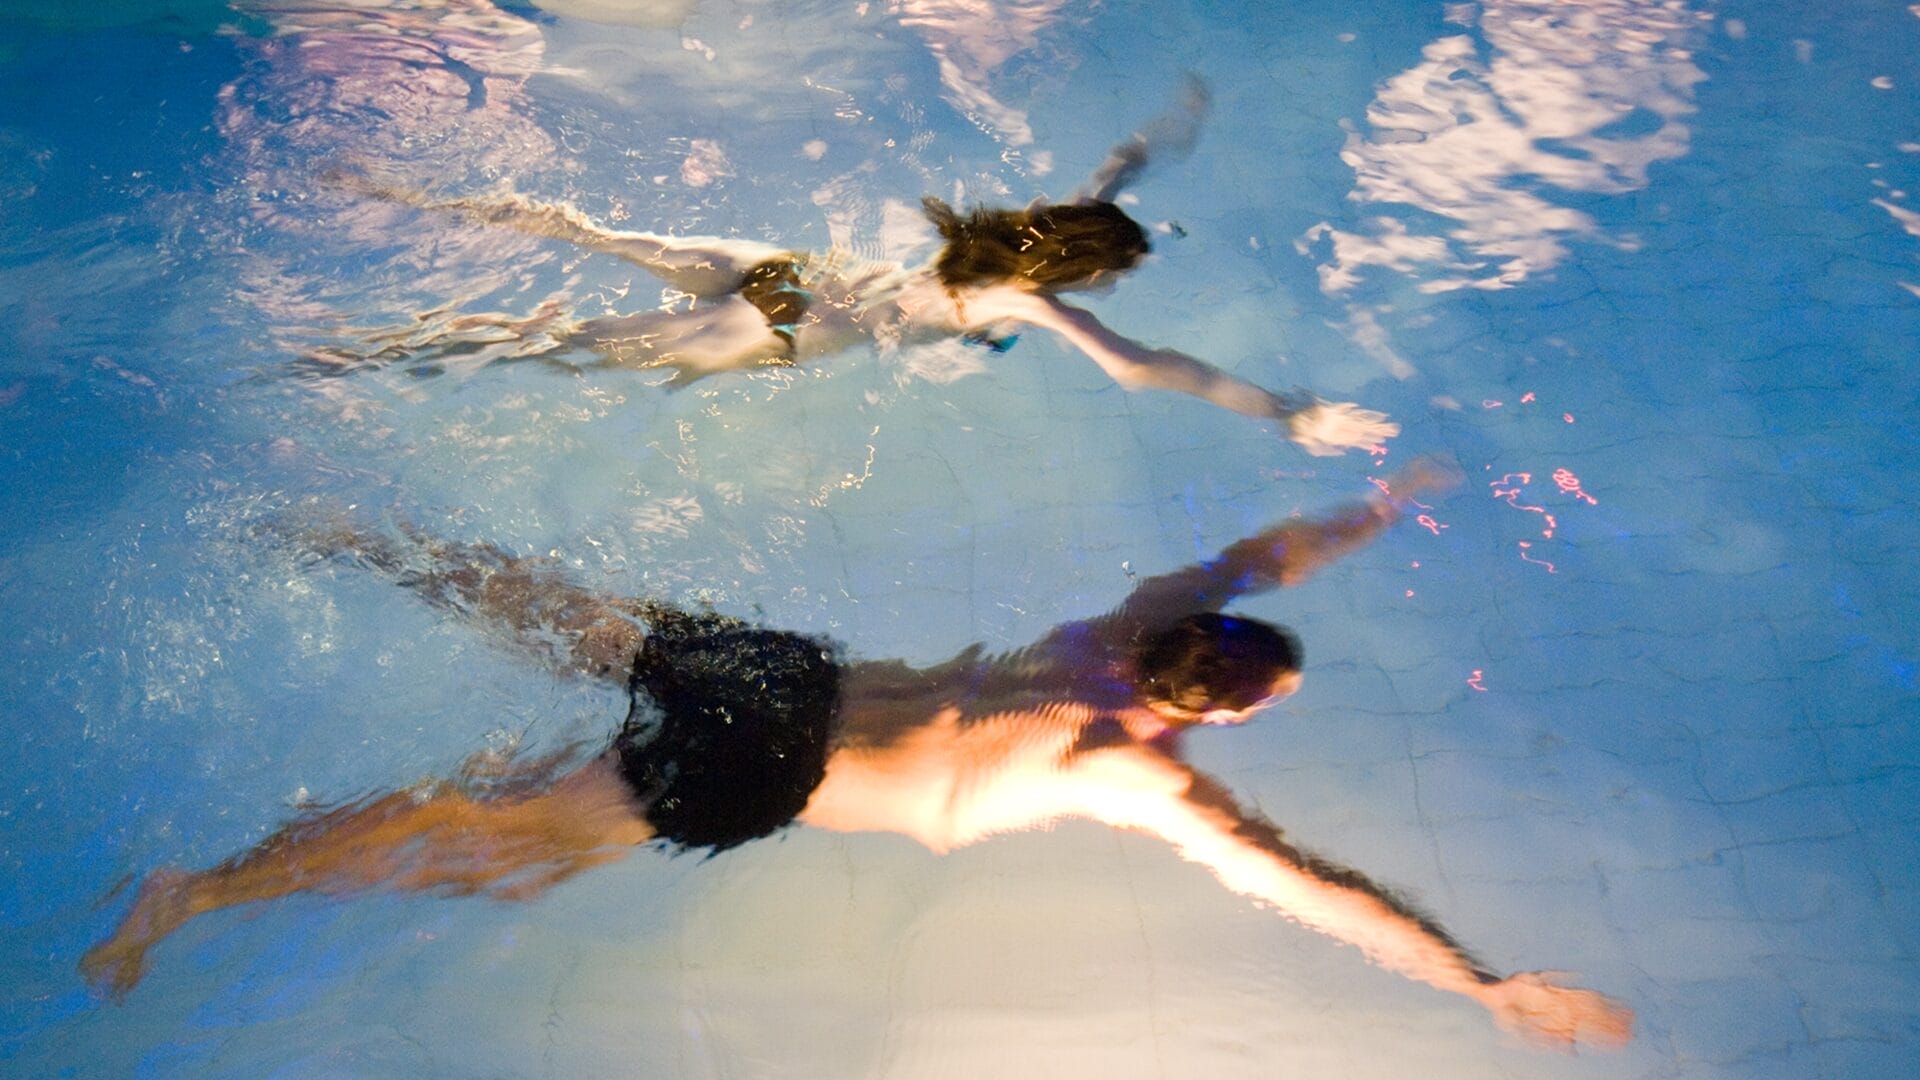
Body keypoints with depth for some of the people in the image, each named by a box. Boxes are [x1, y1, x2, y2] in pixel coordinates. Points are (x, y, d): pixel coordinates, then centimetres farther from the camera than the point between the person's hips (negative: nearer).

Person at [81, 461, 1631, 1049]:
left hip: (783, 671, 7)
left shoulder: (1139, 625, 4)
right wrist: (1493, 991, -14)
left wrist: (1379, 510, 33)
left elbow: (1252, 554, 21)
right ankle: (196, 890, 2)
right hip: (761, 766, -7)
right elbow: (1304, 887, -20)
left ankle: (337, 540, 36)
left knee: (552, 610, 21)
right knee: (498, 842, -3)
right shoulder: (1140, 776, -17)